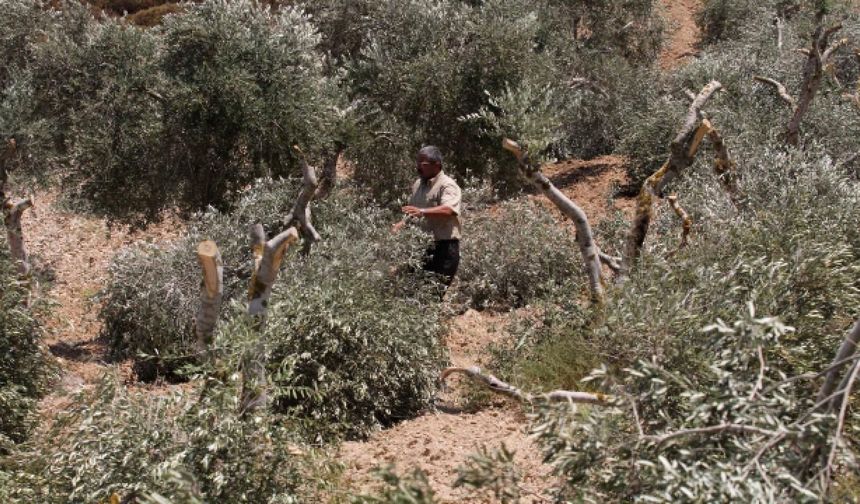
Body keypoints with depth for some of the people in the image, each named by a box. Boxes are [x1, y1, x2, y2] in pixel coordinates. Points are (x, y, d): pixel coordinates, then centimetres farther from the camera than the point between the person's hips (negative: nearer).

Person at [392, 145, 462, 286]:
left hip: (443, 248, -8)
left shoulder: (447, 185, -10)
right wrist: (403, 222, 12)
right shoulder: (418, 184, 17)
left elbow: (448, 210, -29)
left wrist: (422, 212, -41)